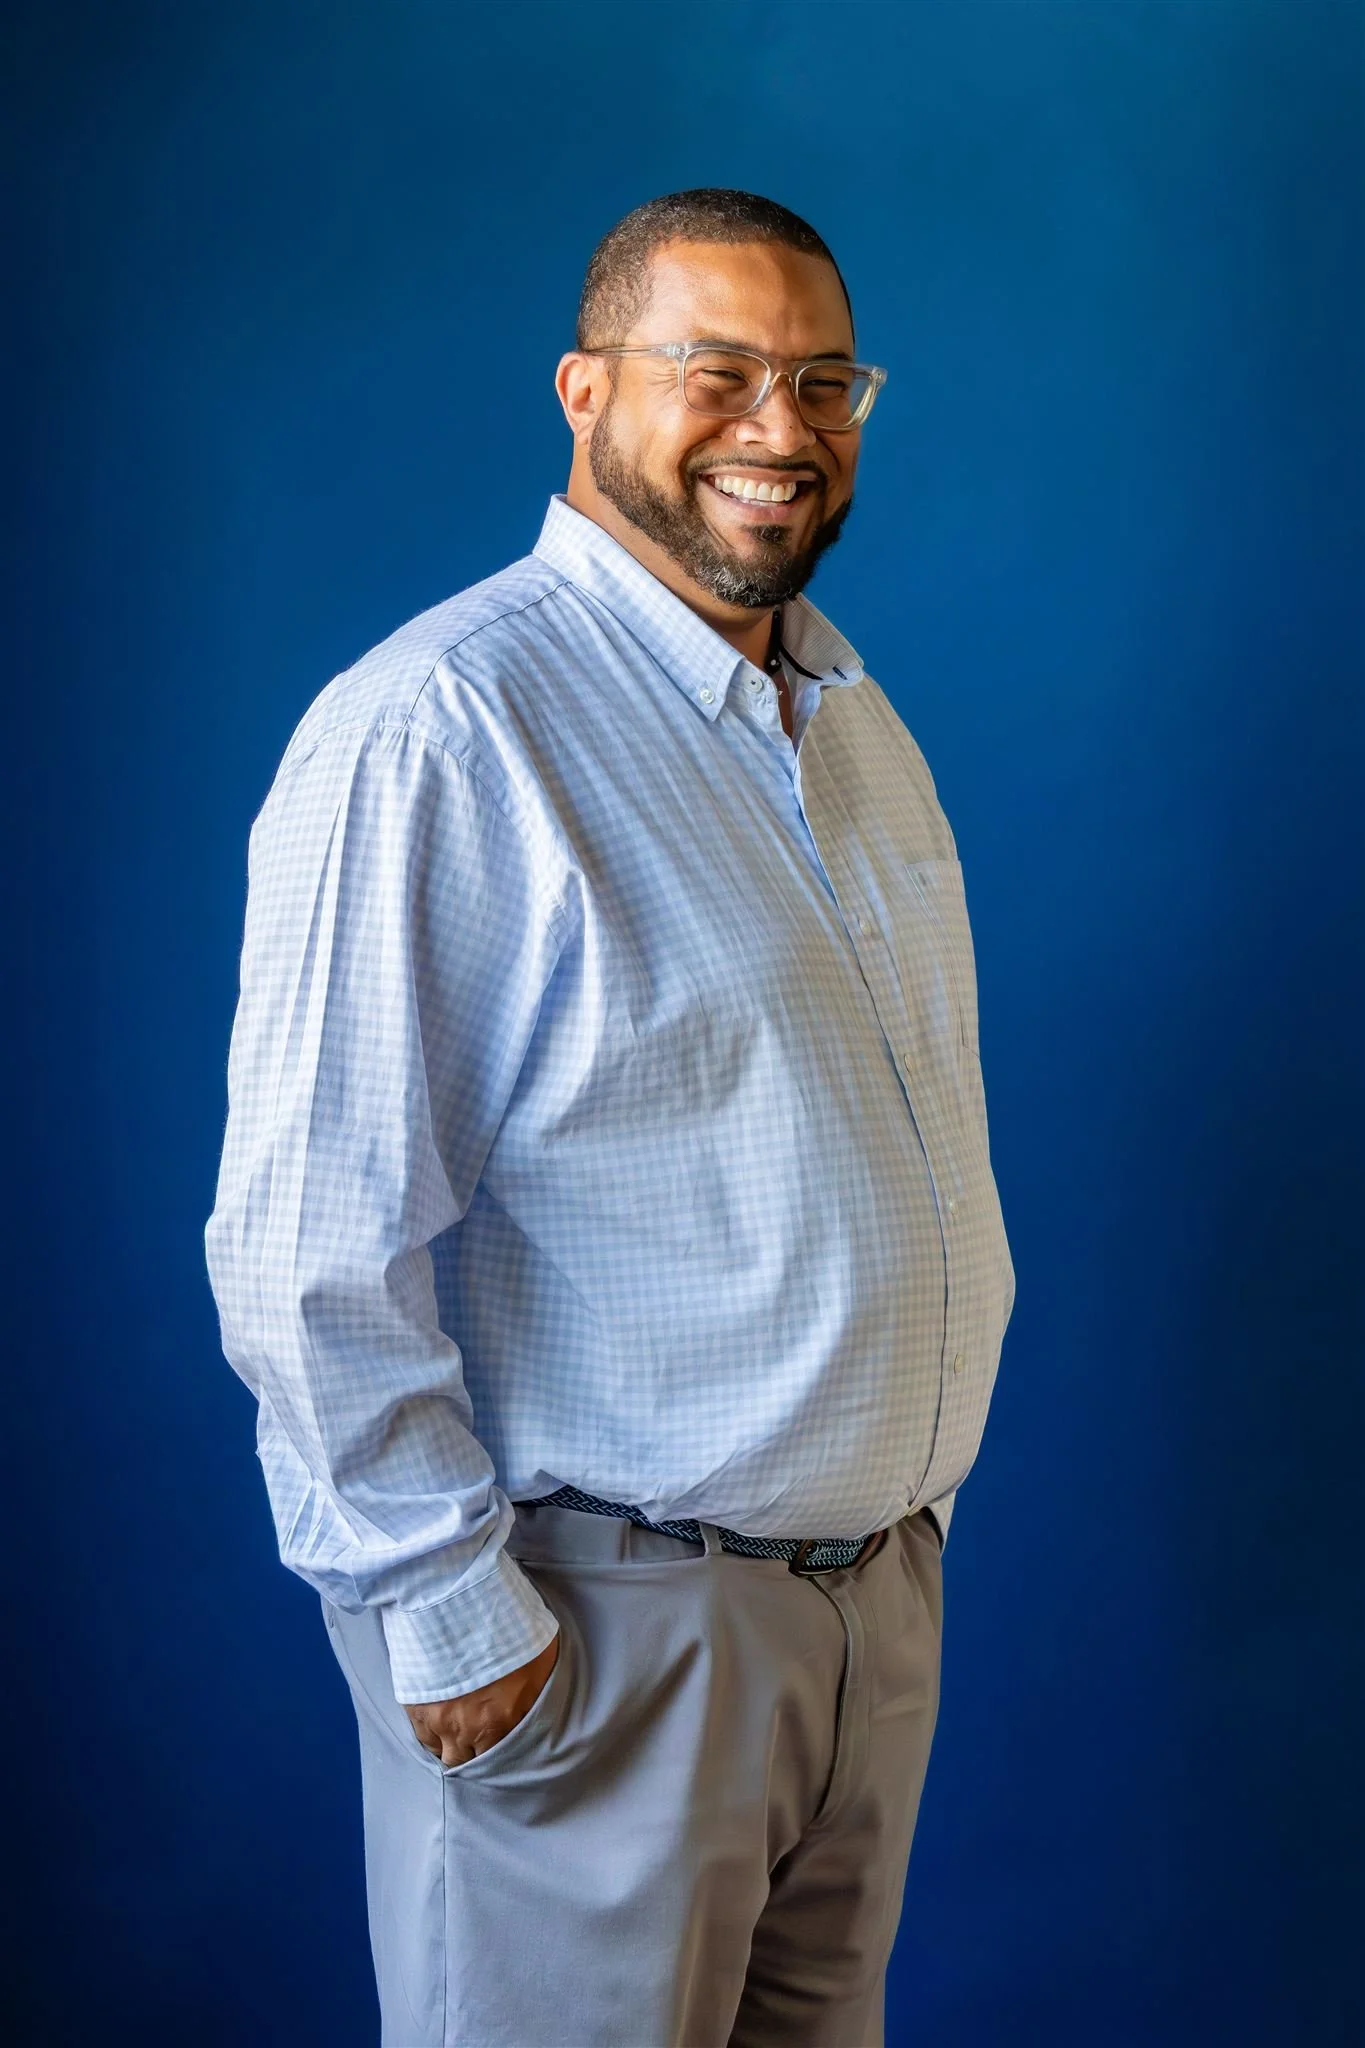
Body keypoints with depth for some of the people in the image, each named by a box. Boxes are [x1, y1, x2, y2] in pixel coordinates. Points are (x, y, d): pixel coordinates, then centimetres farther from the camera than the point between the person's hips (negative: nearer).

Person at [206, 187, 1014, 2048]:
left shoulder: (862, 727, 11)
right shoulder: (434, 732, -17)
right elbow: (310, 1256, -20)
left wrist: (915, 1494, 16)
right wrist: (454, 1617, -17)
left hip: (880, 1578, 8)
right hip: (600, 1620, -7)